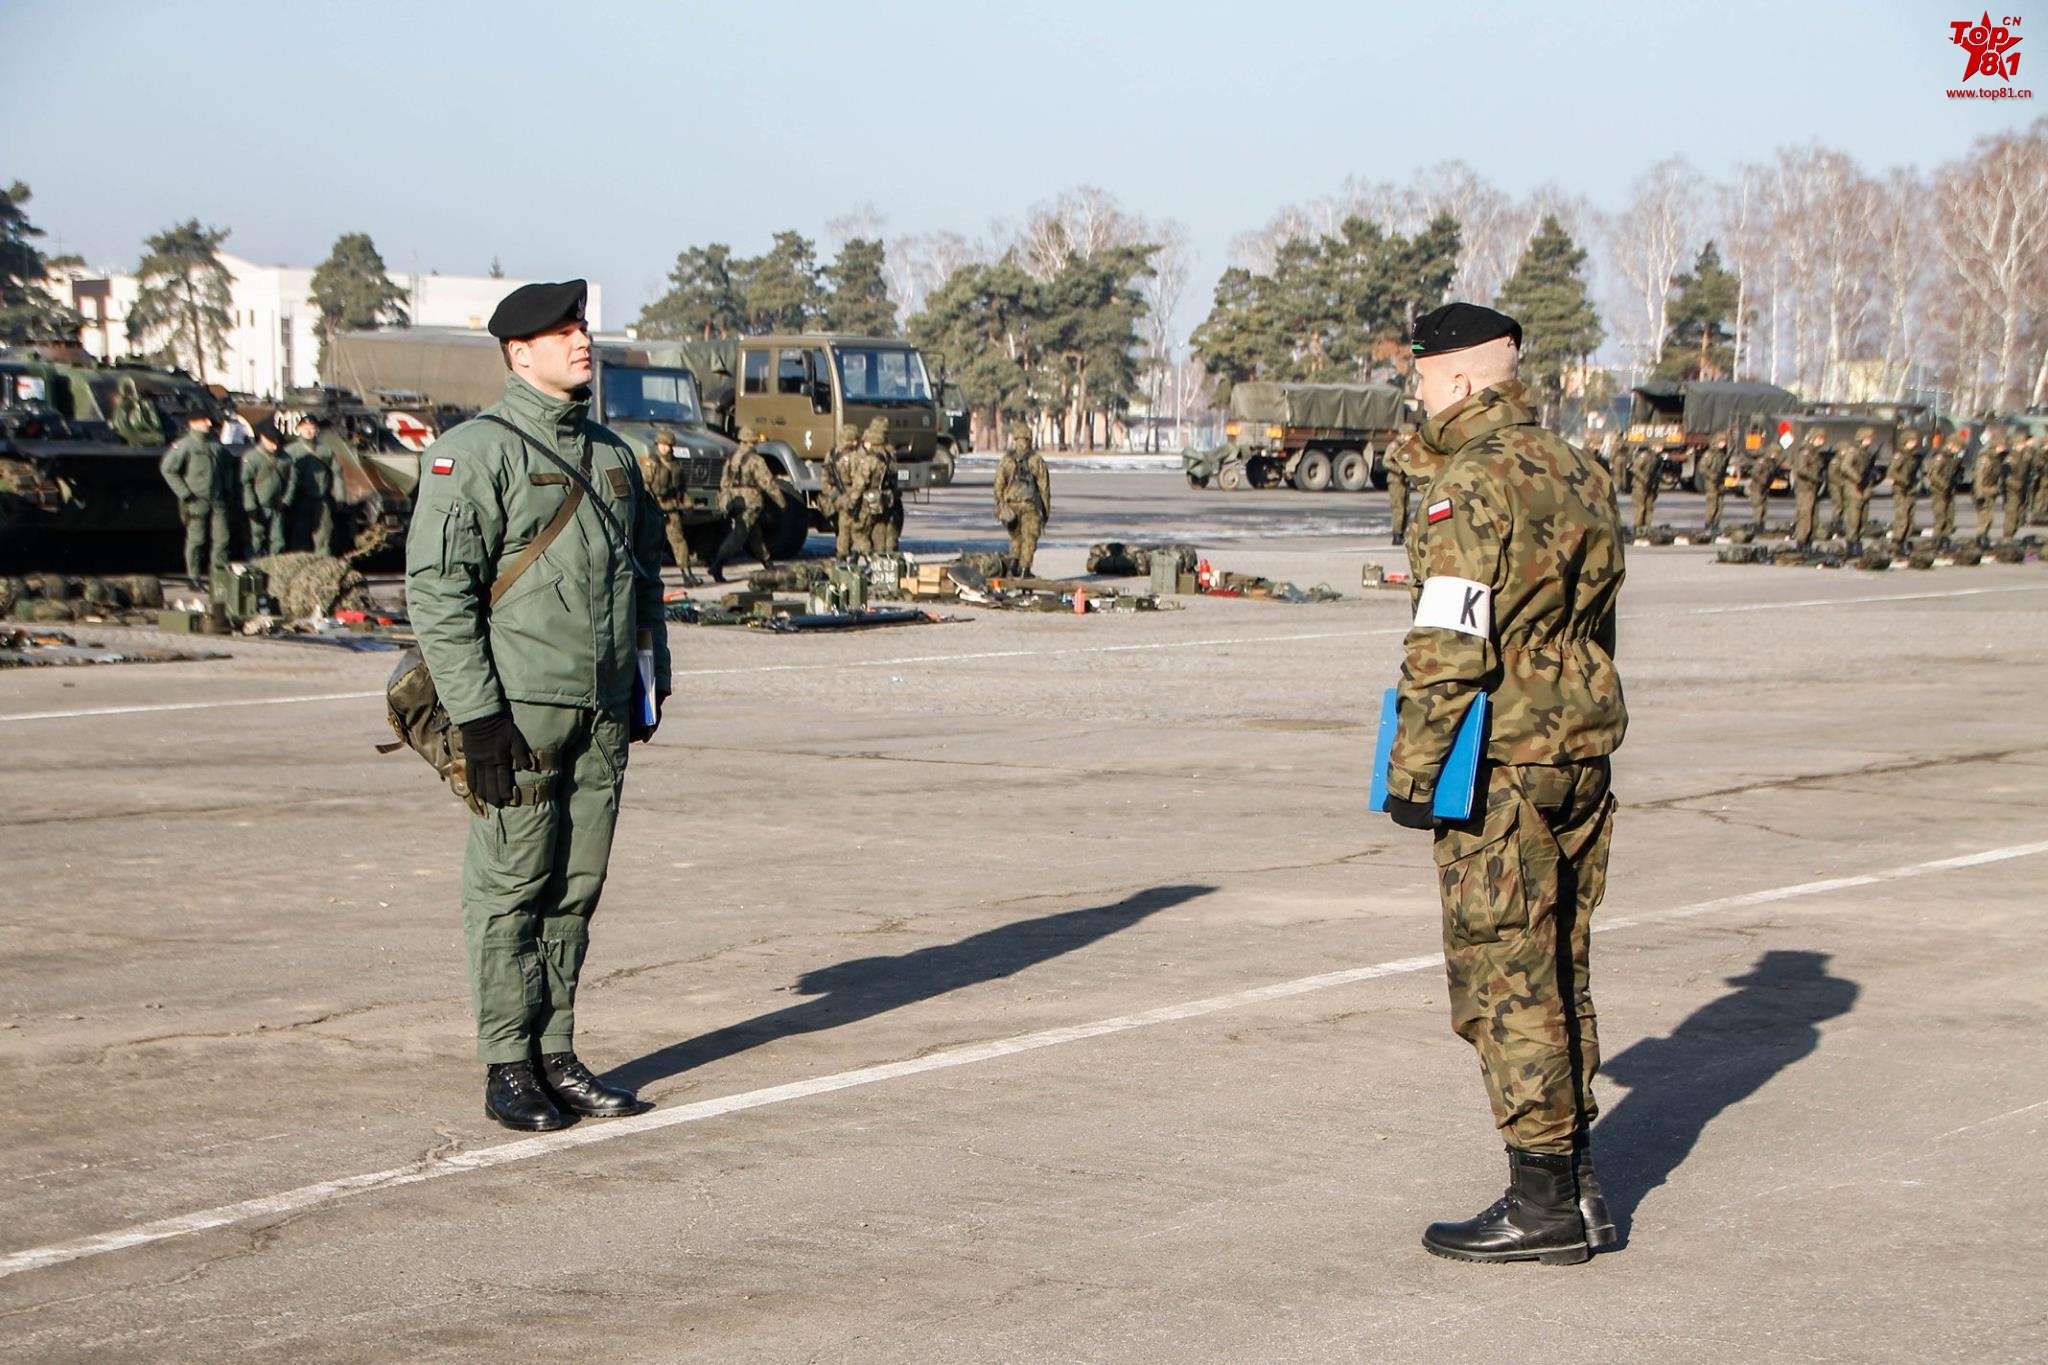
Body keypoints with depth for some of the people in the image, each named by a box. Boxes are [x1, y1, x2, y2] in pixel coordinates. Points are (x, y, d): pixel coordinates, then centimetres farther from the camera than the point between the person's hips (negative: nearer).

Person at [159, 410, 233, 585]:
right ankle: (194, 577, 7)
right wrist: (184, 494, -11)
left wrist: (228, 490, 18)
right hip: (196, 501, -5)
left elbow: (228, 465, 27)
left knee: (221, 538, -1)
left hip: (217, 500, 5)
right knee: (196, 539, -1)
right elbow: (167, 468, -9)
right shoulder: (184, 445, -7)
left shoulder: (216, 445, 11)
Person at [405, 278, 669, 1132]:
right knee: (513, 890, -2)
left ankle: (556, 1058, 16)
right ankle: (507, 1069, 4)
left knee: (576, 892, 9)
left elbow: (644, 573, 26)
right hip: (519, 711, -7)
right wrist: (477, 715, -17)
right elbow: (438, 587, -12)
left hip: (604, 712, 7)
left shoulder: (611, 455, 17)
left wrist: (653, 680, 18)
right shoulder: (477, 451, -6)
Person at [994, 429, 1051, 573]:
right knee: (1029, 538, 3)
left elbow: (999, 484, 0)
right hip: (1030, 504, -2)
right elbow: (1044, 486, 0)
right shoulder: (1037, 460, 0)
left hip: (1011, 504, 2)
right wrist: (1046, 508, 5)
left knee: (1016, 536, 19)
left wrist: (998, 506, 6)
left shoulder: (1006, 460, 3)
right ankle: (1025, 569, -5)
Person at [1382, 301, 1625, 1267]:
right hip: (1583, 754, 9)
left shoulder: (1473, 484, -15)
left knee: (1504, 981, -3)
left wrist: (1413, 774, -14)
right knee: (1560, 974, 15)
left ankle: (1544, 1203, -1)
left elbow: (1447, 647, -19)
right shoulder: (1579, 475, 13)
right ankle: (1576, 1187, 19)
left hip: (1503, 765, -9)